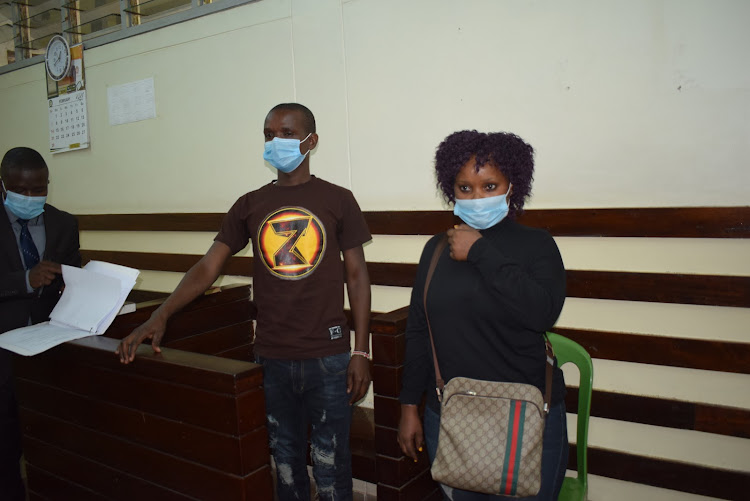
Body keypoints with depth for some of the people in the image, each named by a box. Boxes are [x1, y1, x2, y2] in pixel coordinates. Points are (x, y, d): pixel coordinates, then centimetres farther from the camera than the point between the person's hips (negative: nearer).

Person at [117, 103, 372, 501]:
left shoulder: (337, 200, 0)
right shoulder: (249, 206, 7)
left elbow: (357, 275, 0)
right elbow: (207, 267, 1)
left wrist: (361, 352, -5)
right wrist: (160, 316, -13)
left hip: (328, 358, -2)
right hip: (272, 359, 3)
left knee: (330, 467, 8)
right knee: (285, 461, 18)